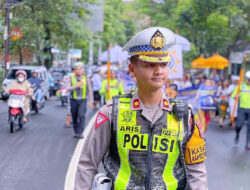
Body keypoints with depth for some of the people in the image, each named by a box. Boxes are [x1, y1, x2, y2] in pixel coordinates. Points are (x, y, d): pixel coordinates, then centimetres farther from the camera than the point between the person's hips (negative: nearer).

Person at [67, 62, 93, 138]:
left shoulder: (85, 79, 3)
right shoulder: (71, 79, 1)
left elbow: (89, 90, 6)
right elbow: (68, 88, -11)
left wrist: (90, 101, 1)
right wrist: (77, 86, -22)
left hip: (82, 100, -1)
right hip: (74, 100, 1)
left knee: (81, 115, -18)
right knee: (74, 117, 6)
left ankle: (80, 133, -19)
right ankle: (76, 132, 21)